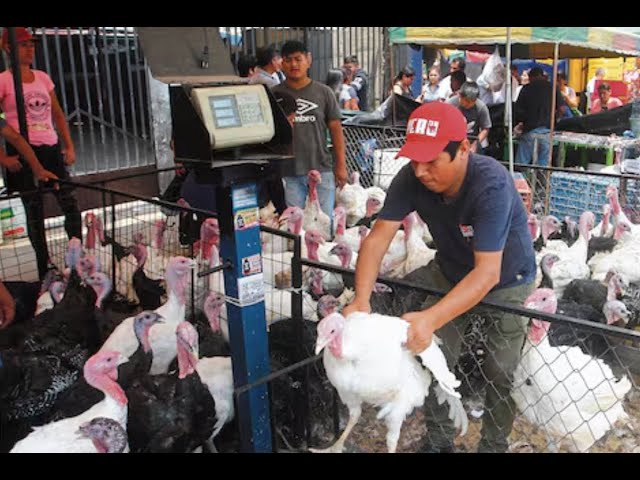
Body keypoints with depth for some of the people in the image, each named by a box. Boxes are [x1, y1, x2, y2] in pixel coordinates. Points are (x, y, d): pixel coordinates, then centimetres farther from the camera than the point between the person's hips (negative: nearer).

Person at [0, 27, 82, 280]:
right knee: (34, 210, 4)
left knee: (70, 203, 3)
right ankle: (44, 267, 14)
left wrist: (69, 146, 8)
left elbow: (58, 114, 15)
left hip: (51, 148, 5)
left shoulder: (43, 77, 11)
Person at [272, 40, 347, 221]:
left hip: (322, 169, 0)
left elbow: (336, 129, 6)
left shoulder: (324, 92, 5)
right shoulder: (275, 94, 4)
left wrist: (341, 165, 2)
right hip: (289, 173, 0)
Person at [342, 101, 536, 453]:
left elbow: (487, 273, -41)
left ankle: (493, 446, 21)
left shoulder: (491, 185, -36)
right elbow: (378, 237, -25)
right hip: (452, 271, 4)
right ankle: (439, 442, 22)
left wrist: (431, 319, -52)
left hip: (505, 281, -4)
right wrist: (361, 299, -41)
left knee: (499, 376, -4)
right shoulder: (411, 178, -22)